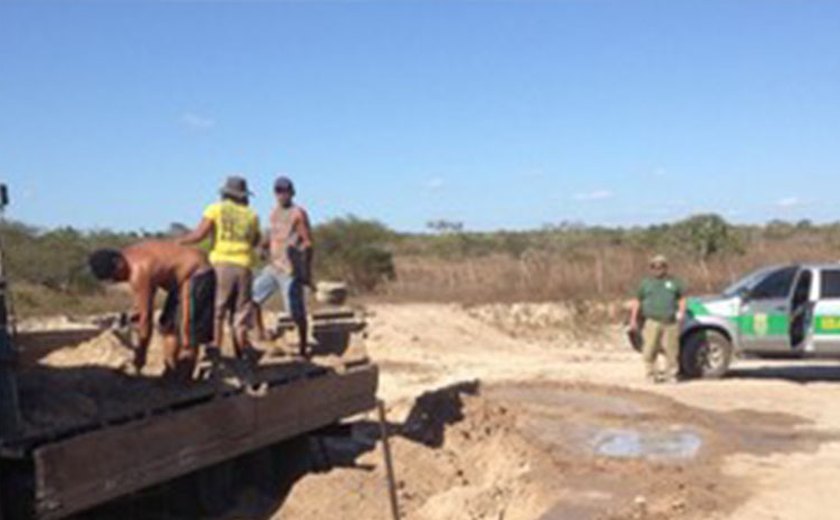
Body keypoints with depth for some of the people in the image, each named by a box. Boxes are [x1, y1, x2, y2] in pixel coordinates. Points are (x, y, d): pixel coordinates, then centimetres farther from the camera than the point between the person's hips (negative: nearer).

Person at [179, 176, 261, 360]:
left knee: (215, 313, -1)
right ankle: (243, 353, 9)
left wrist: (179, 241, 8)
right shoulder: (252, 215, 14)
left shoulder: (216, 209, 5)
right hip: (243, 267, 3)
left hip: (221, 264, -3)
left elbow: (199, 234, -5)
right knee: (240, 316, 9)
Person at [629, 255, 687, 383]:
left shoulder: (674, 282, 15)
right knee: (649, 351, -6)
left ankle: (671, 375, 10)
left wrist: (681, 311, 2)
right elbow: (637, 301, 13)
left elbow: (682, 298, 19)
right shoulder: (646, 283, 13)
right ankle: (651, 375, 4)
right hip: (652, 321, -1)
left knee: (671, 350, -1)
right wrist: (633, 319, 7)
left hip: (670, 322, 1)